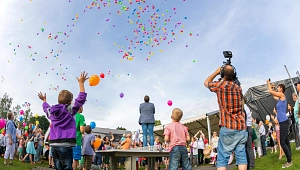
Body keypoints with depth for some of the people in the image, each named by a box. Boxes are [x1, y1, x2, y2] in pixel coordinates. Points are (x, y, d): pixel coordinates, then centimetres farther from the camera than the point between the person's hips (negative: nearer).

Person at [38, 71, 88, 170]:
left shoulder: (52, 112, 13)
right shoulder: (69, 110, -4)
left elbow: (46, 108, 37)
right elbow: (81, 99, -7)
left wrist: (44, 100, 57)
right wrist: (81, 83, 0)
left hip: (54, 145, 7)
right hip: (65, 145, -7)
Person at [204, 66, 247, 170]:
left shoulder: (220, 85, -3)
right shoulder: (238, 88, 11)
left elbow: (206, 82, 17)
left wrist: (216, 72, 28)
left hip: (228, 127, -5)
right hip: (241, 127, 5)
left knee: (222, 158, -3)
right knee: (241, 156, 6)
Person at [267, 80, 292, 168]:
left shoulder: (282, 95, -8)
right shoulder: (280, 98, 16)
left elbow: (271, 92, -7)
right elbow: (273, 96, 35)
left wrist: (268, 83, 8)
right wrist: (272, 87, 31)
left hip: (284, 122, -10)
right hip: (282, 122, 10)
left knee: (282, 142, -11)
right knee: (286, 142, 10)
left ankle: (289, 161, -5)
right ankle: (289, 160, 15)